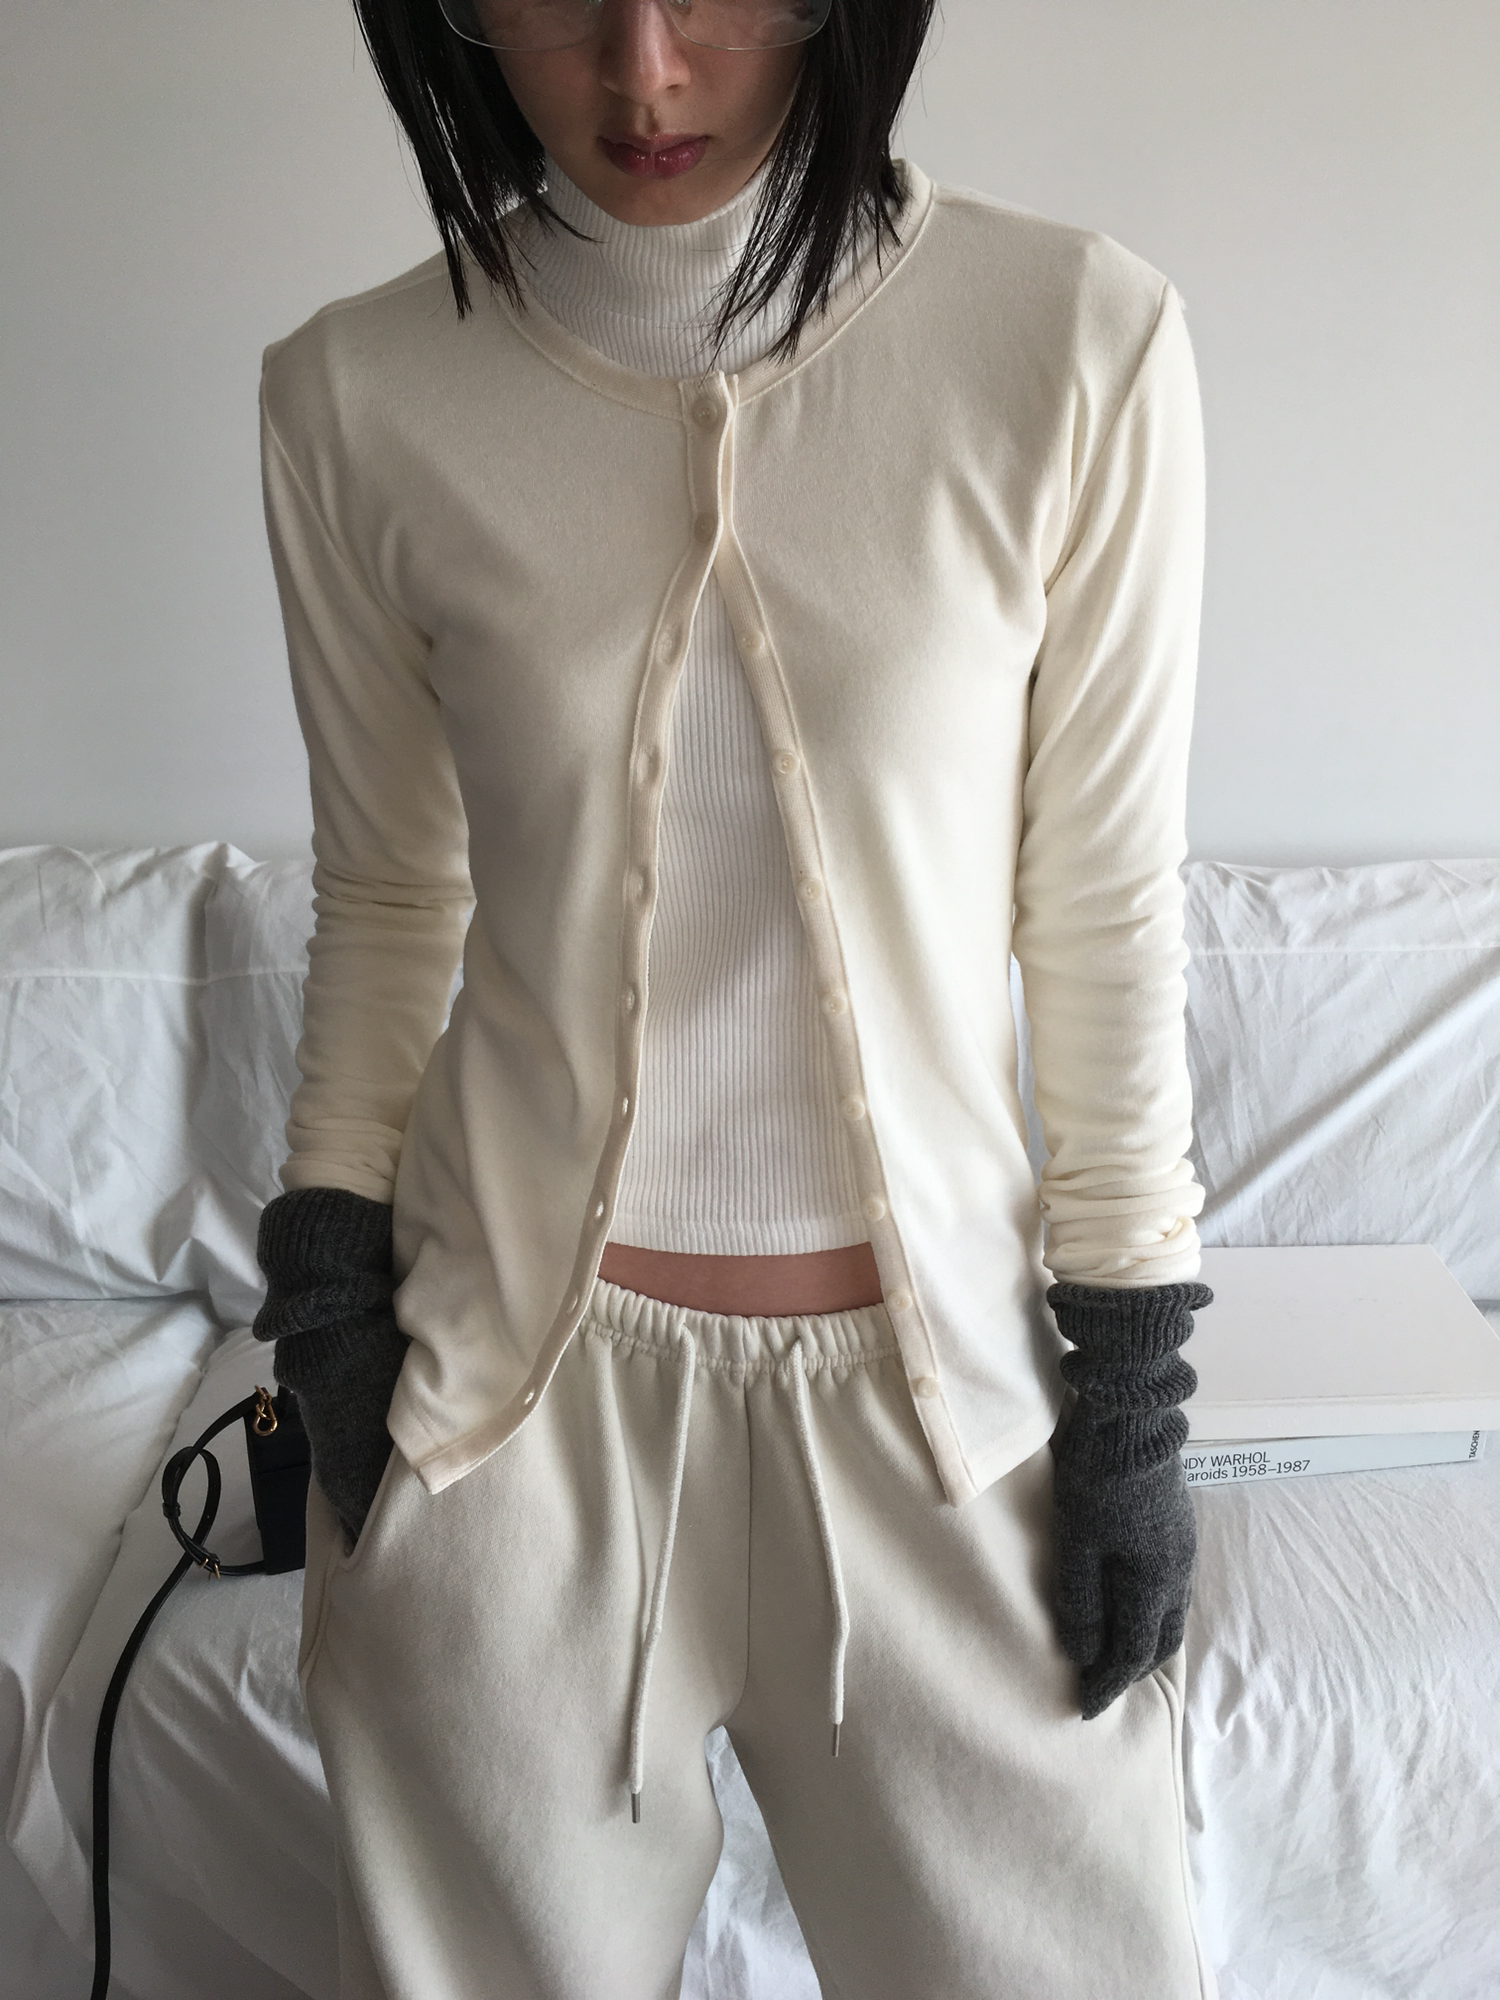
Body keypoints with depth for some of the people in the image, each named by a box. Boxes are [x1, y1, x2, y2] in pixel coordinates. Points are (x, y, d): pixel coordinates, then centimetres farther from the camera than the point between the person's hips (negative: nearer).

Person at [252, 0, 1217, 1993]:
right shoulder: (357, 395, -4)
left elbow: (1108, 909, -3)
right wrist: (326, 1273, 4)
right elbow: (388, 903, 6)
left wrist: (1135, 1375, -1)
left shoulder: (1078, 342, -9)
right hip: (517, 1372, 1)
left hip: (934, 1374, 0)